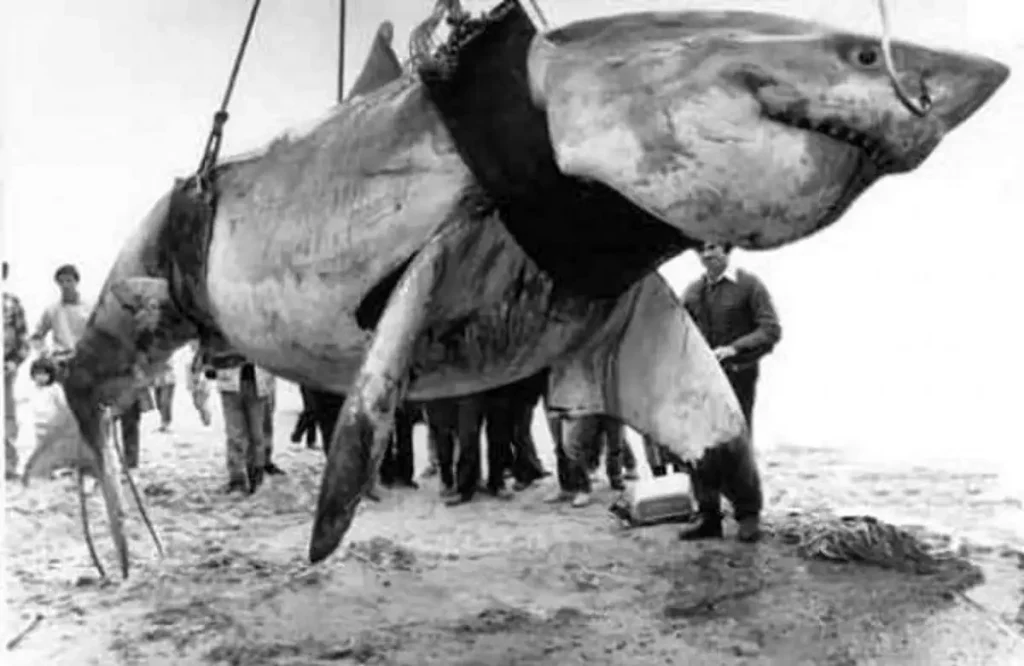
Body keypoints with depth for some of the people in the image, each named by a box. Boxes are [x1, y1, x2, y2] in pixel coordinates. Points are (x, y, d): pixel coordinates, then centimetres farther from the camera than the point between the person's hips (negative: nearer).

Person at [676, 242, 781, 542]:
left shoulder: (749, 285, 0)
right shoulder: (692, 292, 13)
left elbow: (771, 330, -7)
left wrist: (734, 349, -19)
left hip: (737, 377, -4)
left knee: (735, 447, -7)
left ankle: (749, 514, 11)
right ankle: (708, 515, 14)